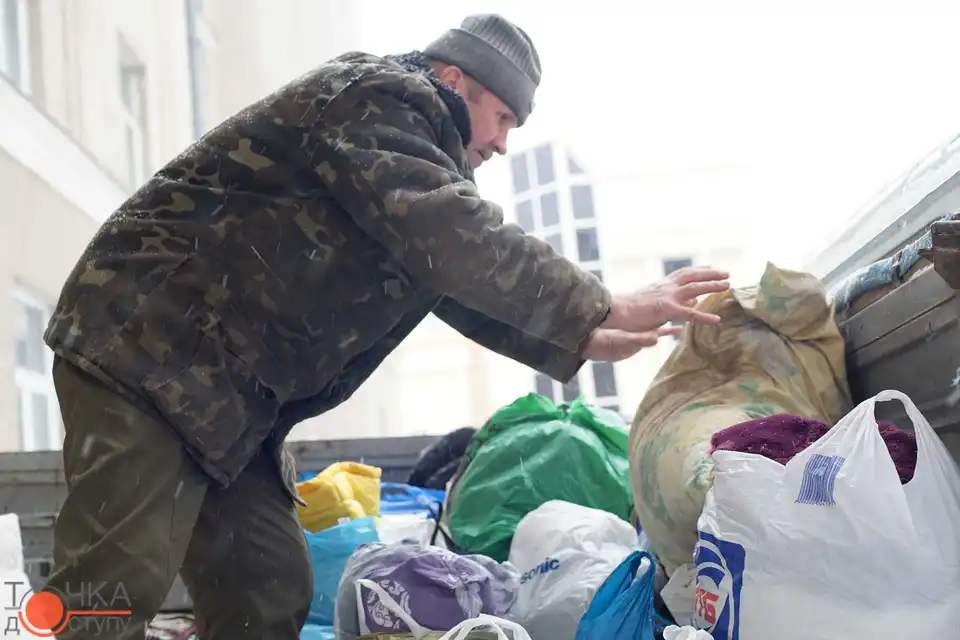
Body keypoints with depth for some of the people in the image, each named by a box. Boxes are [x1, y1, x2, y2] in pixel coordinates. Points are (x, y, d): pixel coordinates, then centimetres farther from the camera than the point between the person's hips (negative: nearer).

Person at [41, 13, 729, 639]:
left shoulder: (424, 147, 21)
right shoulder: (378, 96, -11)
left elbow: (457, 284, 20)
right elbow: (449, 233, -25)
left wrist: (579, 343, 9)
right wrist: (601, 307, -23)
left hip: (227, 393, 10)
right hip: (148, 346, -10)